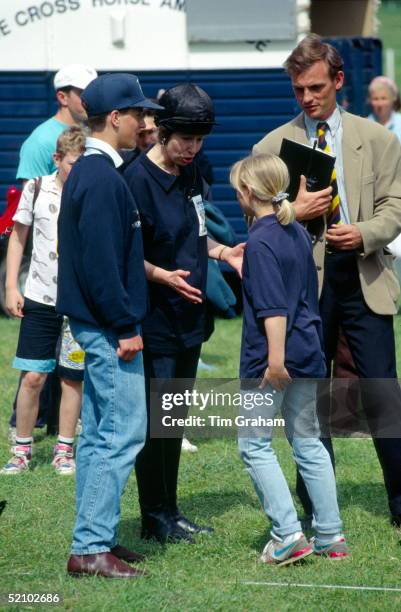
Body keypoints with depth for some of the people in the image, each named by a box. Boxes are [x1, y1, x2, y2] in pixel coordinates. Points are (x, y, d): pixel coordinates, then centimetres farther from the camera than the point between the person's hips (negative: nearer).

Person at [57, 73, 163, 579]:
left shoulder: (85, 172, 14)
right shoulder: (103, 178, -18)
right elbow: (100, 262, -22)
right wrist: (125, 327, -20)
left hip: (96, 327, 11)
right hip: (108, 328, -11)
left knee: (98, 433, 13)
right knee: (124, 432, -10)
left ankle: (93, 539, 19)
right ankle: (92, 547, -11)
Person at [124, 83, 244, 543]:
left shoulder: (190, 174, 10)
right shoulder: (137, 178, -15)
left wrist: (223, 252, 6)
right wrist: (162, 275, -28)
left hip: (188, 316, 8)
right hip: (154, 320, -8)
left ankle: (170, 511, 22)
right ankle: (154, 518, 6)